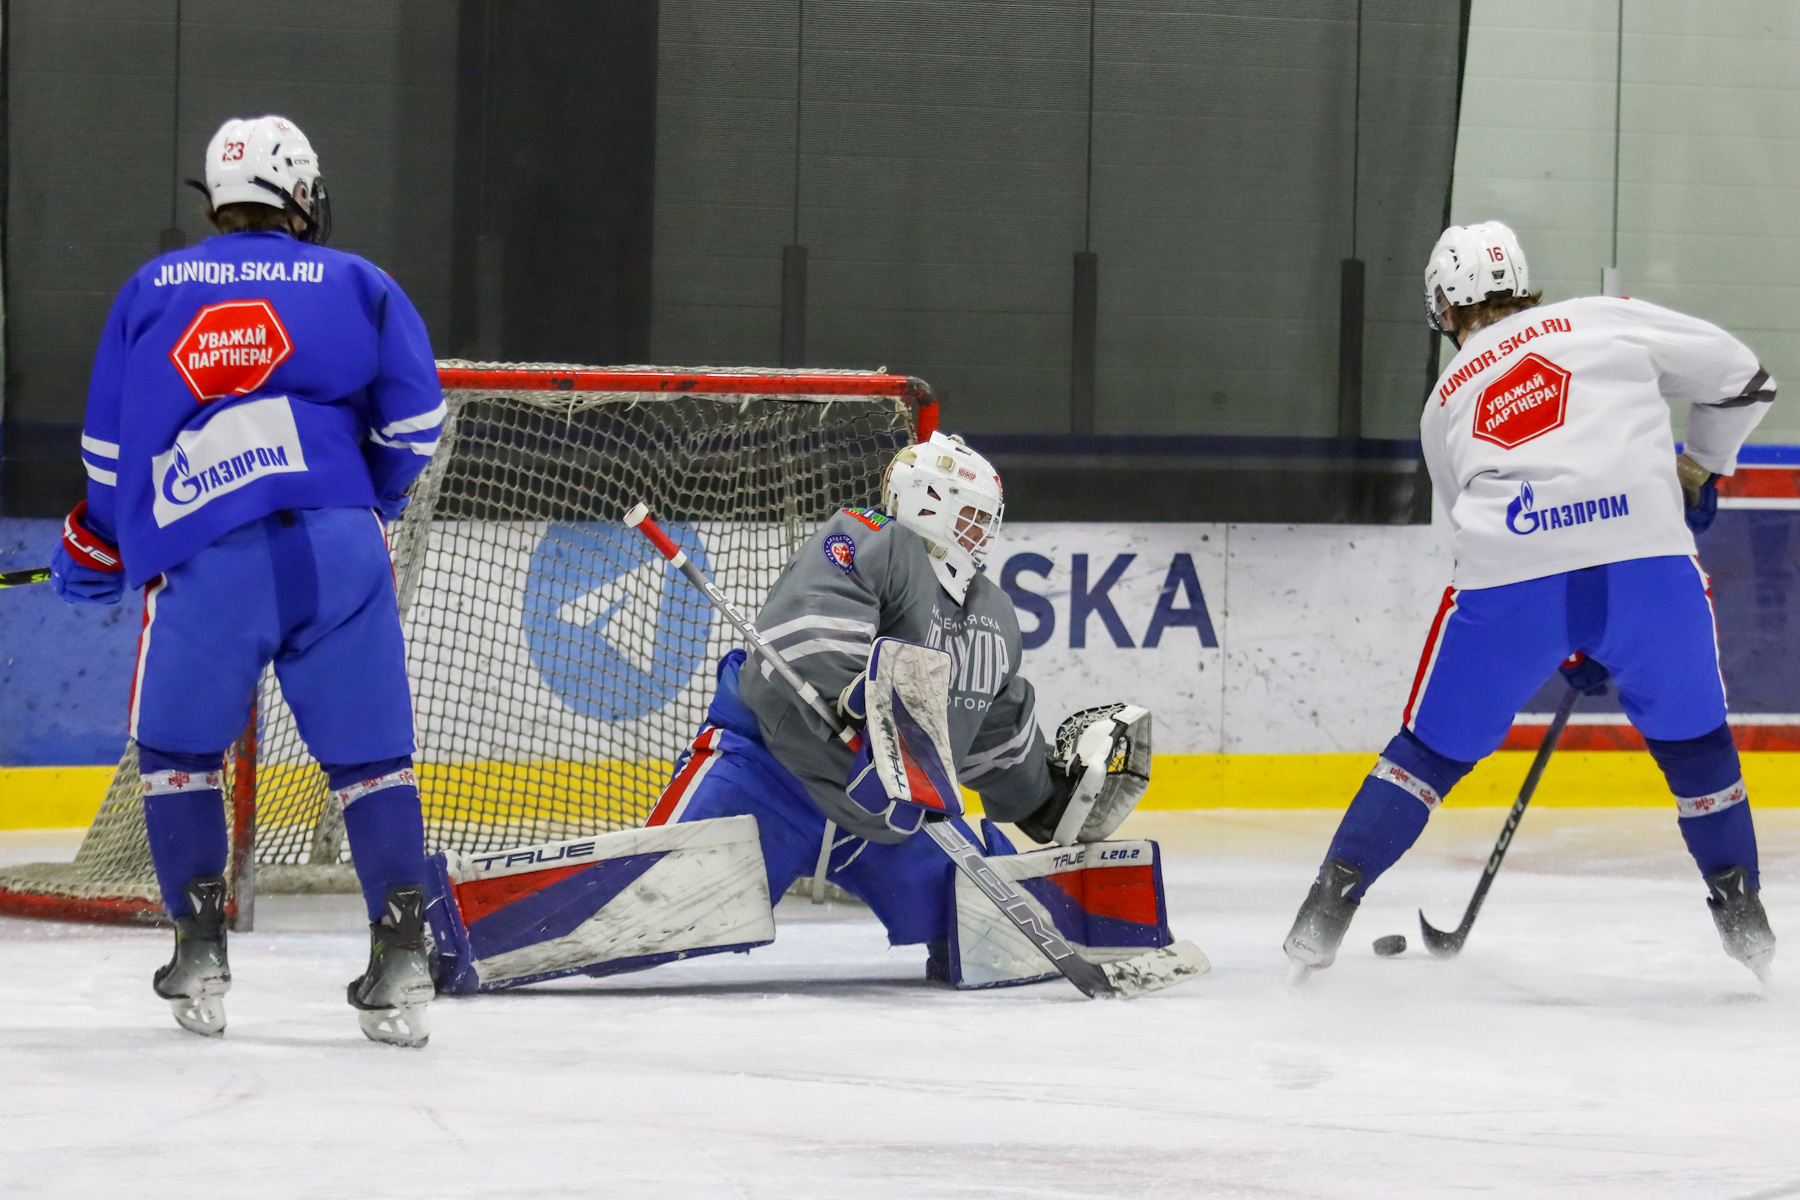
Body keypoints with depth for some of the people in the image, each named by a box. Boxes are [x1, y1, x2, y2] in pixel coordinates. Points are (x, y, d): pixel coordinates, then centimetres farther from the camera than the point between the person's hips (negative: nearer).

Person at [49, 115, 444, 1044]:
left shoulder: (149, 291, 17)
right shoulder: (356, 285, 13)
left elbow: (108, 445, 18)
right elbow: (413, 417, 7)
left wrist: (96, 548, 33)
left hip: (204, 558, 0)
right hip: (338, 547, 0)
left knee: (177, 748, 17)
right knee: (369, 753, 7)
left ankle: (200, 955, 9)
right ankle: (400, 959, -3)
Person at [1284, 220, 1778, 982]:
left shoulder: (1444, 405, 27)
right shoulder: (1606, 321, 19)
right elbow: (1740, 379, 19)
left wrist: (1565, 649, 37)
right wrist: (1700, 469, 36)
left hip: (1509, 578, 1)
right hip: (1646, 557, -1)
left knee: (1434, 746, 18)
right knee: (1693, 738, 21)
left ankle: (1327, 912, 14)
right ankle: (1745, 922, 20)